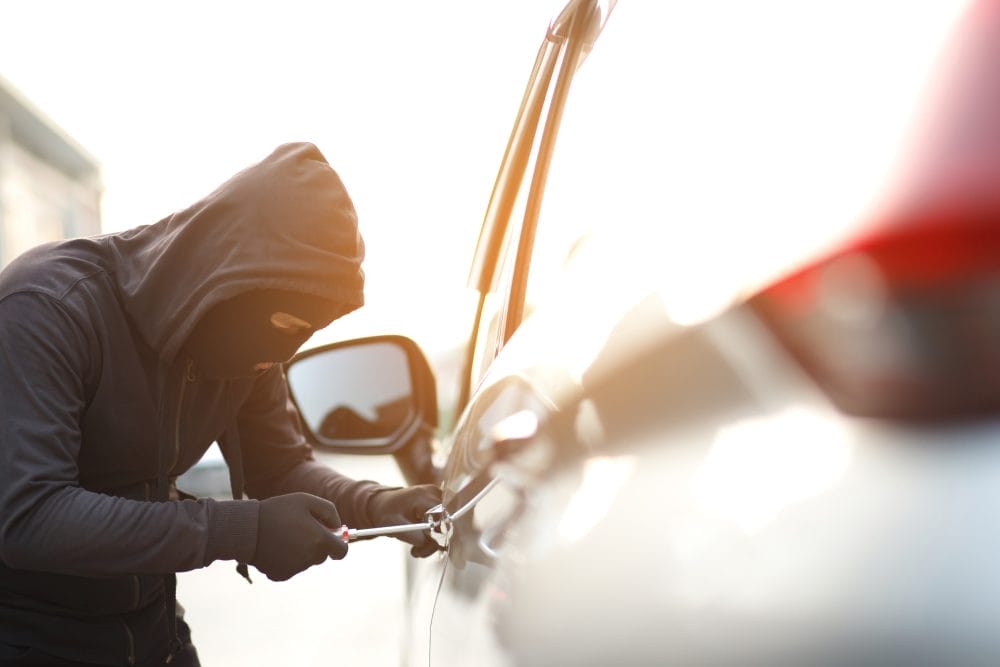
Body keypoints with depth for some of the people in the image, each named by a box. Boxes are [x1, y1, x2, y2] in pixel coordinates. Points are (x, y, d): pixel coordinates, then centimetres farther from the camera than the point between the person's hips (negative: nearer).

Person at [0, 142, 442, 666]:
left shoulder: (239, 334, -5)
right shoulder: (50, 306, -26)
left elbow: (281, 466, 6)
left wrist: (374, 504, -14)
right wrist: (239, 532, -36)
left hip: (149, 621, 7)